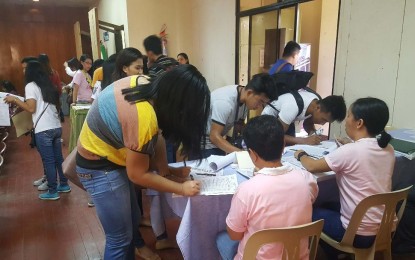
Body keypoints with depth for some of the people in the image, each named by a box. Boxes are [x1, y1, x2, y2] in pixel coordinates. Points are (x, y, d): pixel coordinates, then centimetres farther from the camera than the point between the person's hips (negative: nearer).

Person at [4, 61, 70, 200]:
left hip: (43, 130, -7)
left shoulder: (30, 86, -5)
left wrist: (14, 100, -2)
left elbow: (31, 108, -13)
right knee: (58, 158, 16)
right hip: (56, 127, 7)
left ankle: (52, 192, 10)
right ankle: (64, 184, 26)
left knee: (48, 161, 1)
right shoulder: (47, 85, 16)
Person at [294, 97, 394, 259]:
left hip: (359, 234, -7)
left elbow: (312, 166, -10)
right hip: (385, 228, 7)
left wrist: (301, 155, 8)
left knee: (311, 213, 17)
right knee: (329, 206, 27)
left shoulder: (350, 151, -24)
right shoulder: (388, 150, -3)